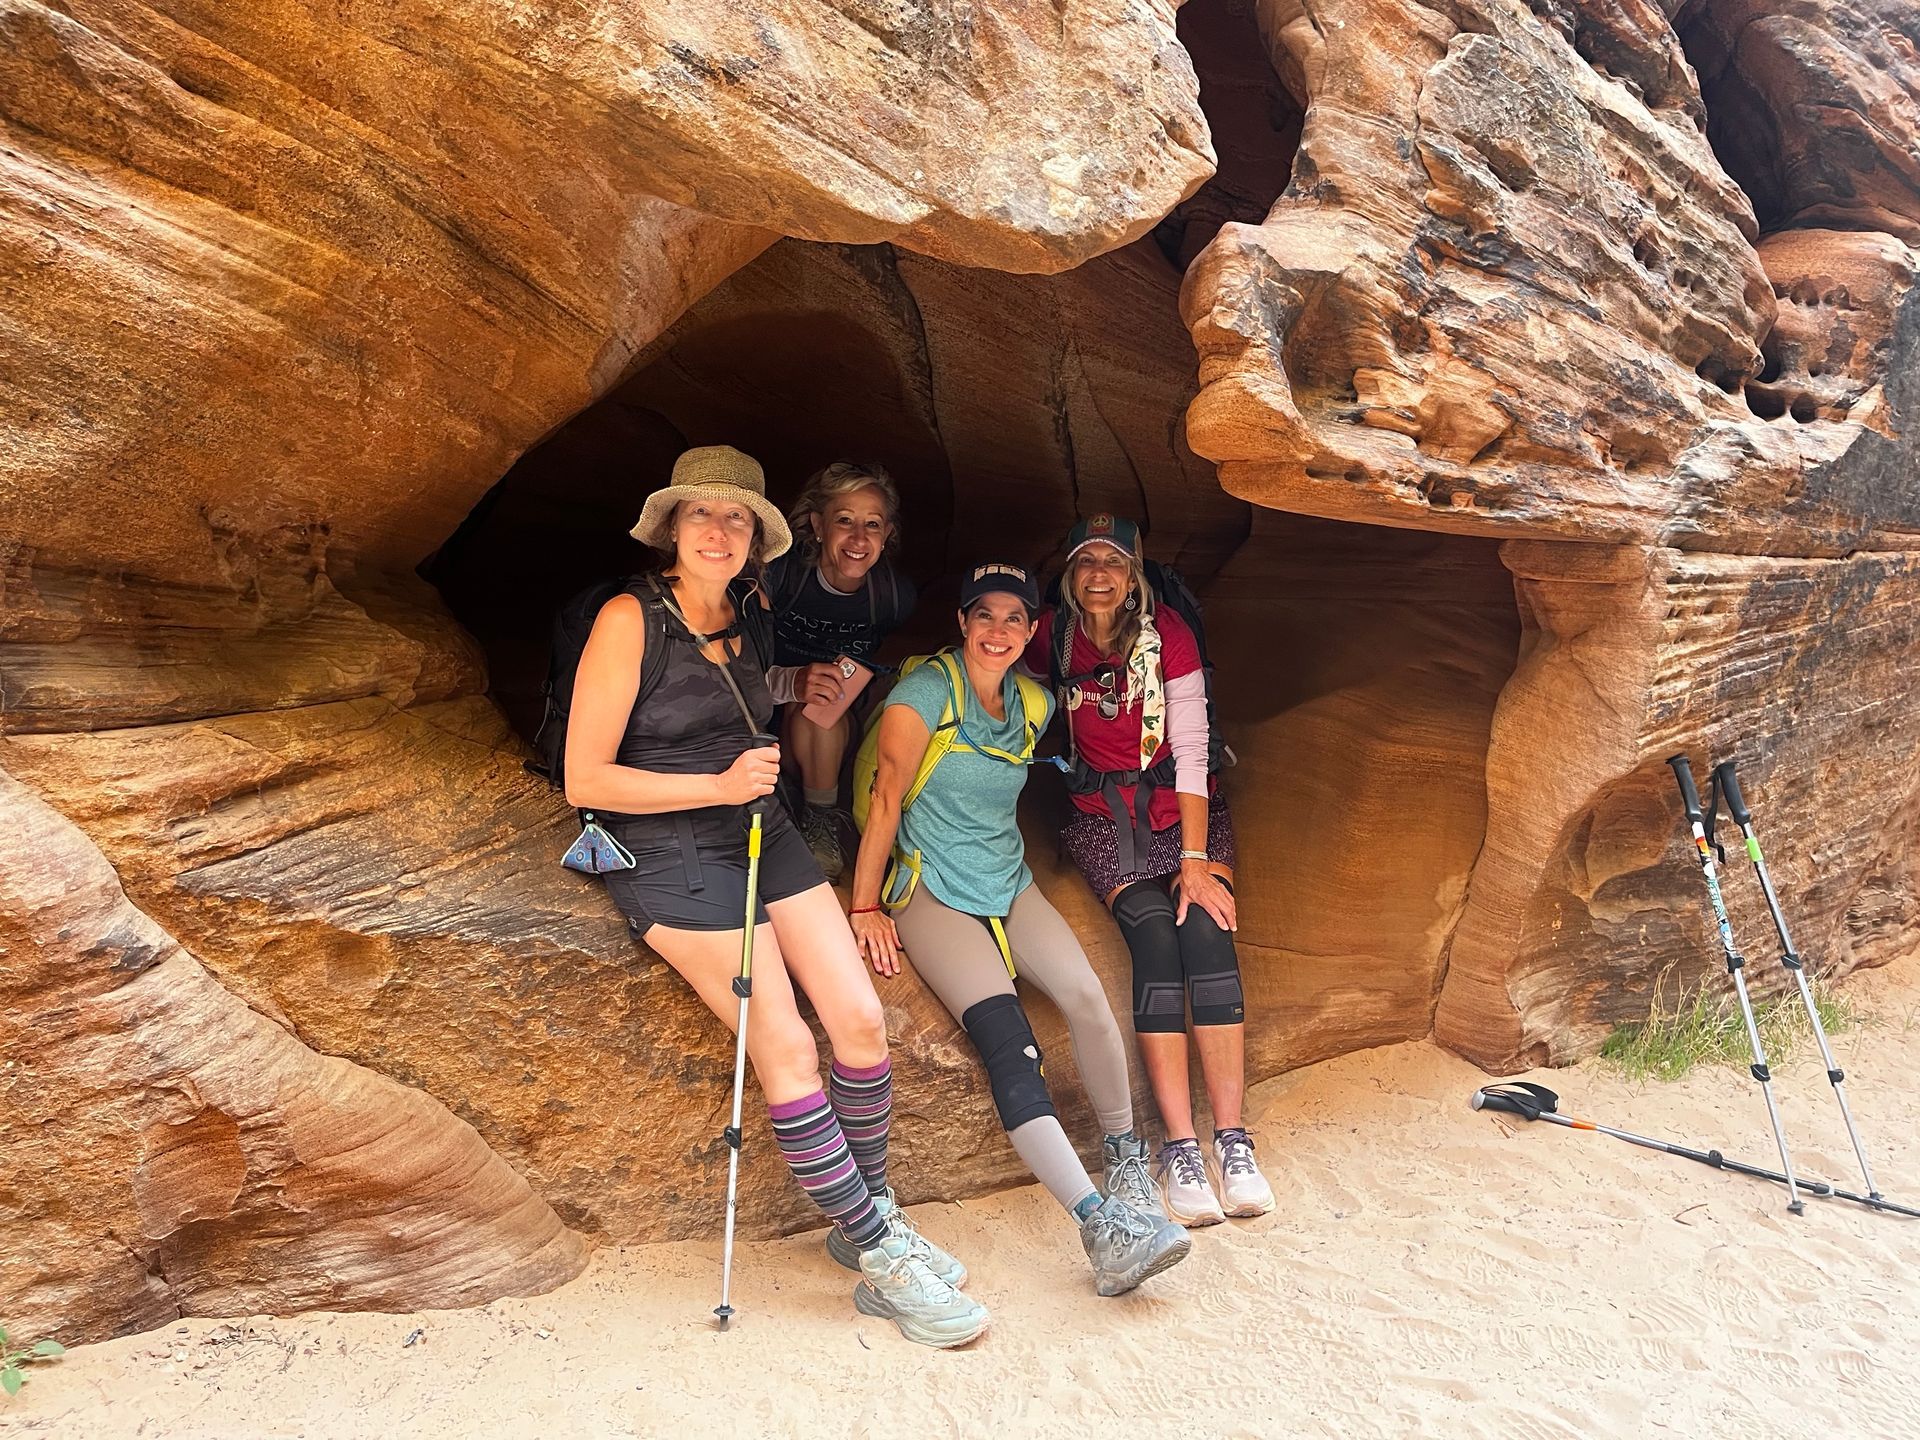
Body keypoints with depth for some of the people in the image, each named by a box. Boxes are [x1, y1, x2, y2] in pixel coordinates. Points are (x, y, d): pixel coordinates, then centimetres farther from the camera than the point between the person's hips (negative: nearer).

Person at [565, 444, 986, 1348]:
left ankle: (867, 1218, 12)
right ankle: (881, 1261, -2)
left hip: (761, 833, 6)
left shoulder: (752, 613, 10)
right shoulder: (630, 619, -10)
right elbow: (584, 780, -13)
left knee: (861, 1019, -8)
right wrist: (718, 785, -16)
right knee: (787, 1048, -14)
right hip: (668, 854, -6)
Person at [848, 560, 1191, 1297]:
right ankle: (1100, 1226, -28)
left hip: (1009, 882, 5)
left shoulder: (1034, 704, 8)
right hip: (933, 891, -5)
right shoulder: (927, 688, -11)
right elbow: (888, 793, -12)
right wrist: (865, 907, -12)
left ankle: (1126, 1156, 3)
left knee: (1085, 993, -21)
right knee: (1006, 1035, -24)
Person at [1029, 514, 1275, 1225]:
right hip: (1102, 813, 0)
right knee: (1153, 935, -24)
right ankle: (1179, 1147, -23)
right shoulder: (1052, 635, 0)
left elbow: (1190, 746, -10)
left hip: (1182, 805, 0)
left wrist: (1195, 858, -17)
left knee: (1206, 929, -23)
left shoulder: (1166, 631, -6)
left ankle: (1232, 1141, -19)